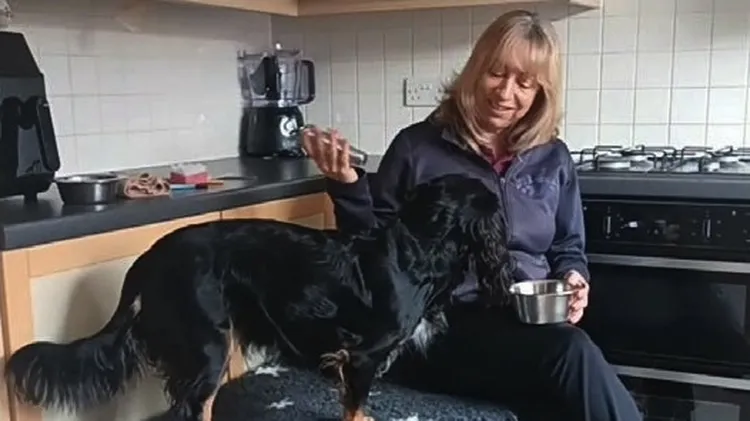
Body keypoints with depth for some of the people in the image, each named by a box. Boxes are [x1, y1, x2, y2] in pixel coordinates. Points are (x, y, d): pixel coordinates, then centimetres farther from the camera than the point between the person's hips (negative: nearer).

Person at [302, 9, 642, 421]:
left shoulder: (553, 159, 13)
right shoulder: (417, 147, 3)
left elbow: (567, 248, 21)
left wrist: (573, 280, 0)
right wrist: (347, 185, -8)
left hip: (532, 325, 4)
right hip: (443, 326, -3)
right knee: (575, 354, -31)